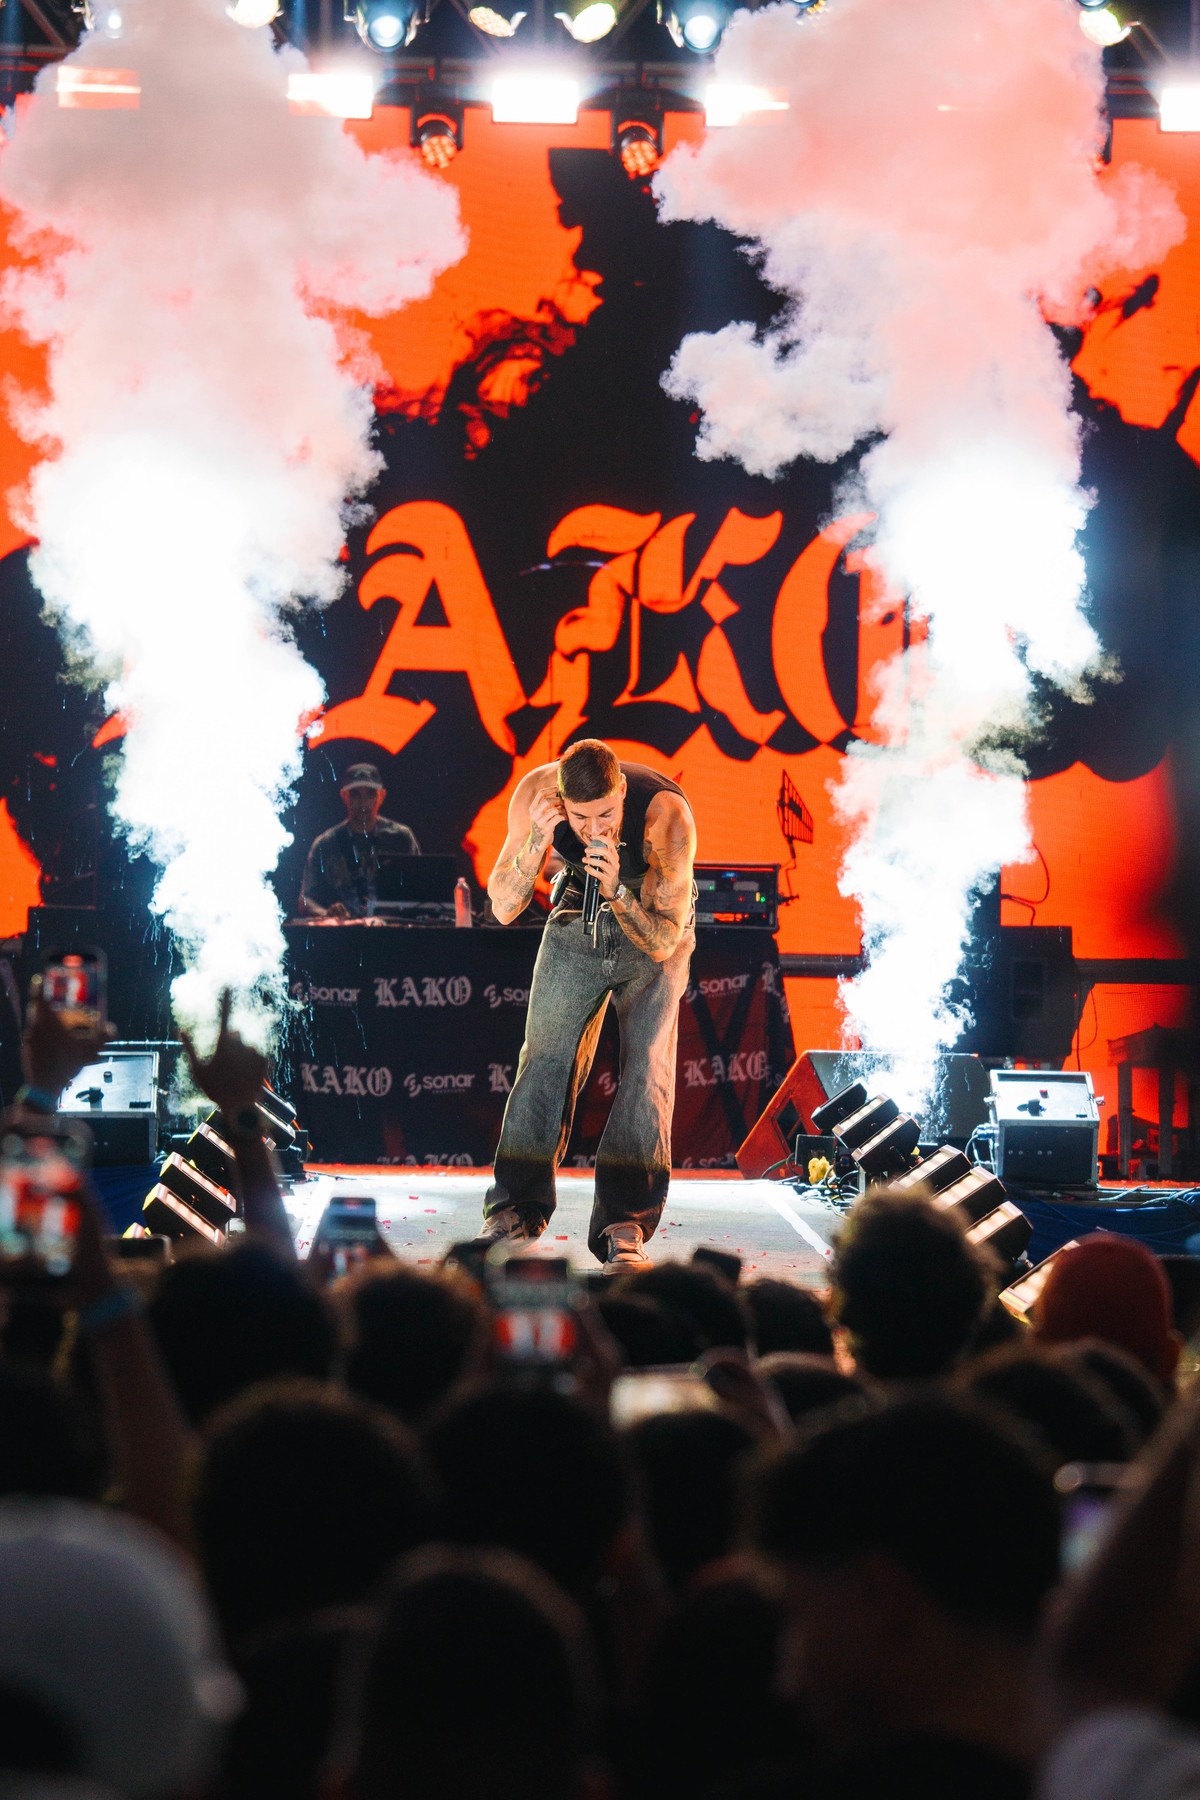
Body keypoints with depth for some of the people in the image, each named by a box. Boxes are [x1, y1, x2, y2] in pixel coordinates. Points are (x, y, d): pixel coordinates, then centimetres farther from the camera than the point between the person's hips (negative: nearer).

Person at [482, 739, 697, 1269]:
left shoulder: (667, 815, -36)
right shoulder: (536, 793, -27)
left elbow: (661, 943, -31)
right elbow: (503, 908, -21)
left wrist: (617, 892, -48)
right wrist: (534, 843, -37)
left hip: (652, 926, -2)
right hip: (577, 920, 2)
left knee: (646, 1066, -16)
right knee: (545, 1055, -7)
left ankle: (624, 1227, -16)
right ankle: (514, 1211, 2)